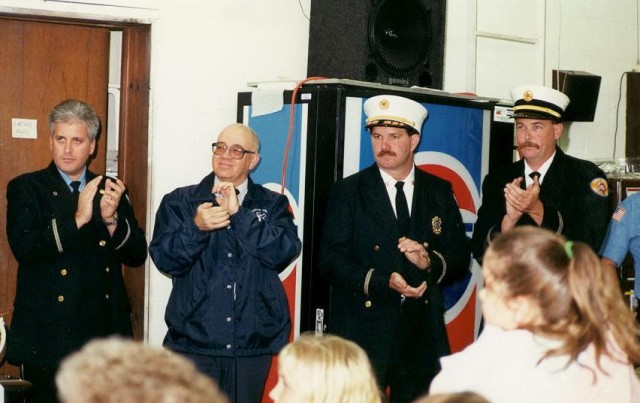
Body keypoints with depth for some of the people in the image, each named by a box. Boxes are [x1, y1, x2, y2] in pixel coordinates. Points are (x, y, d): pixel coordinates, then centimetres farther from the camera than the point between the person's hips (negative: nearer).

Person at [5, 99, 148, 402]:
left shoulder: (110, 189, 11)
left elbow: (137, 255, 5)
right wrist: (77, 220, -23)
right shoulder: (26, 188, 2)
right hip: (49, 334, -3)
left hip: (104, 332, 3)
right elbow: (23, 247, -14)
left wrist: (112, 219, -14)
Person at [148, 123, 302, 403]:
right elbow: (164, 258, -4)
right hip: (193, 342, -1)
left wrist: (239, 214, -16)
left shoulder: (273, 205, 8)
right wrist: (196, 227, -21)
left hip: (252, 344, 1)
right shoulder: (179, 202, 7)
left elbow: (286, 251, -9)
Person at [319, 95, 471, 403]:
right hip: (363, 329, -2)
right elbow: (331, 259, -6)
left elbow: (460, 257, 8)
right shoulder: (348, 191, 3)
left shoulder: (440, 192, 10)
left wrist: (431, 262, -14)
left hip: (422, 331, 2)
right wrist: (382, 281, -20)